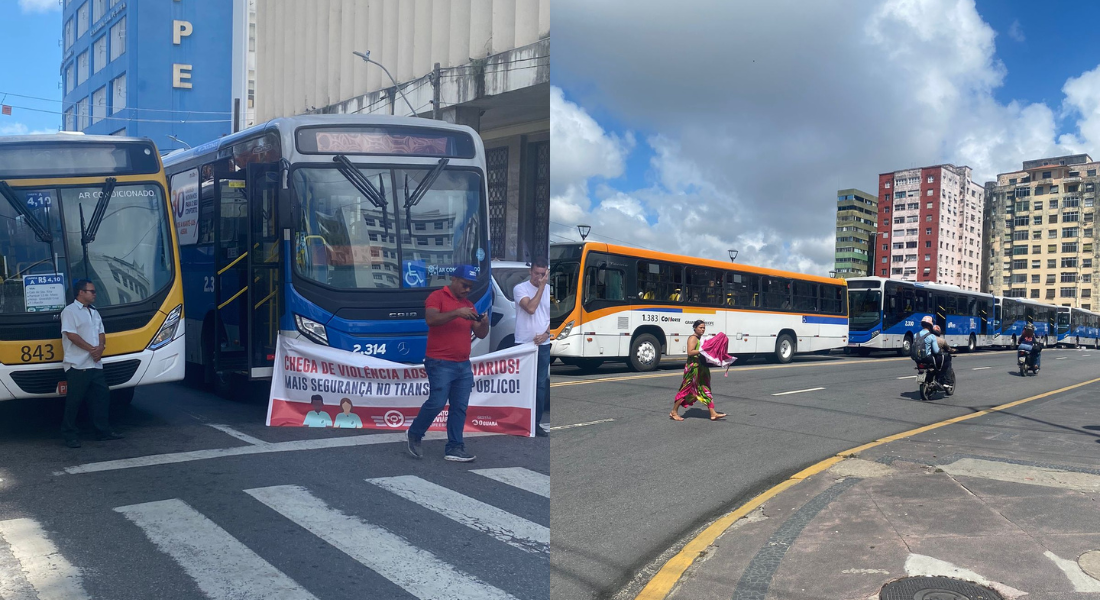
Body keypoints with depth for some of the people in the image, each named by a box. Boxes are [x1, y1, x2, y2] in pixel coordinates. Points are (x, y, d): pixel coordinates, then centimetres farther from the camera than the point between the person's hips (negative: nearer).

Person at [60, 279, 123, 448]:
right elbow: (71, 335, -16)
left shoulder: (94, 312, 18)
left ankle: (103, 431, 16)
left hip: (95, 364, 8)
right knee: (74, 401, -1)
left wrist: (101, 347, -6)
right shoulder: (69, 311, -7)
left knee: (102, 396, 8)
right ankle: (69, 435, 8)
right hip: (77, 365, -8)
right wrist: (91, 349, -15)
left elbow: (101, 333, 14)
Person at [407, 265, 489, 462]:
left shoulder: (469, 305, 15)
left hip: (464, 365, 7)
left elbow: (480, 334, 13)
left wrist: (485, 323, -9)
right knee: (436, 403, -8)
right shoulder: (437, 296, -4)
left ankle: (454, 448, 9)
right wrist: (456, 313, -29)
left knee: (460, 407, 4)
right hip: (440, 364, -6)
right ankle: (414, 435, 16)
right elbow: (430, 319, -21)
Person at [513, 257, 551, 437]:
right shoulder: (520, 288, -5)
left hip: (543, 345, 4)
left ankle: (536, 422, 12)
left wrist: (545, 335, -9)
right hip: (524, 344, -4)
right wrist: (541, 286, -15)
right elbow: (530, 308, -20)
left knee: (541, 384, 5)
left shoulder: (549, 291, 7)